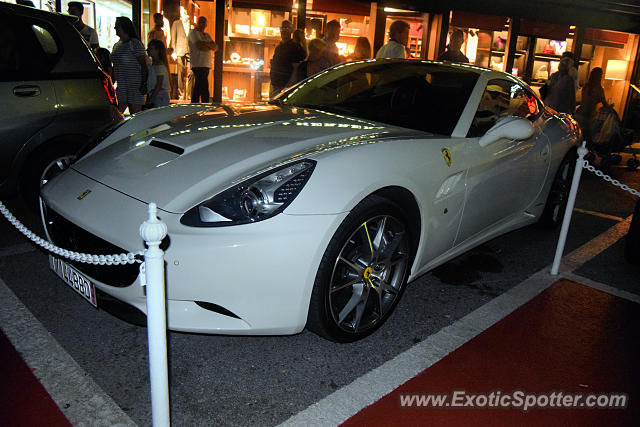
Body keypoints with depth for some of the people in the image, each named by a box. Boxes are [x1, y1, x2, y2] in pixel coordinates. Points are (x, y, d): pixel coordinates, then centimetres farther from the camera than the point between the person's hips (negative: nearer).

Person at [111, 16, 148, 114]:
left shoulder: (134, 43, -7)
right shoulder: (116, 45, 17)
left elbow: (143, 65, -12)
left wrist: (144, 84, -19)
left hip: (134, 83, -7)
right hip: (120, 84, 7)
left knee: (135, 114, -4)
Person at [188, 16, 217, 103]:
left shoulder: (207, 35, 25)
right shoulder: (193, 32, 1)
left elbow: (215, 47, 12)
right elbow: (200, 46, -14)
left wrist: (206, 44, -6)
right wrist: (210, 46, 2)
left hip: (205, 65, 8)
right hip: (198, 65, -8)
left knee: (197, 88, 10)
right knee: (204, 90, -15)